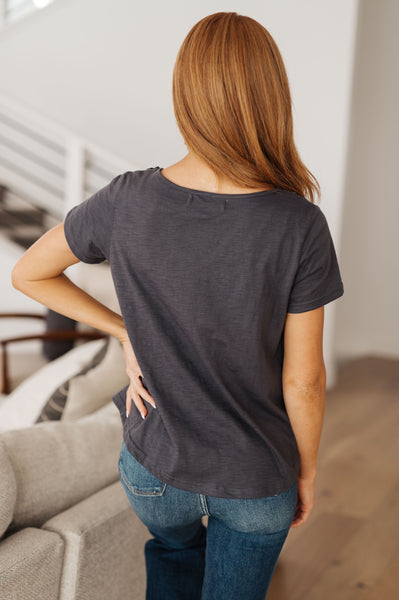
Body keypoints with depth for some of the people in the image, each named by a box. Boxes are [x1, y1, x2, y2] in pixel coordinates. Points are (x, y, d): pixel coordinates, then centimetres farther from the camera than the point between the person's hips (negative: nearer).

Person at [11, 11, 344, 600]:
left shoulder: (126, 201, -19)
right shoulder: (301, 226, -24)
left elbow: (28, 273, -3)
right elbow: (303, 381, -16)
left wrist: (125, 330, 0)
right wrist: (307, 471, 1)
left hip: (155, 464, 2)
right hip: (257, 482, -1)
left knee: (176, 550, 36)